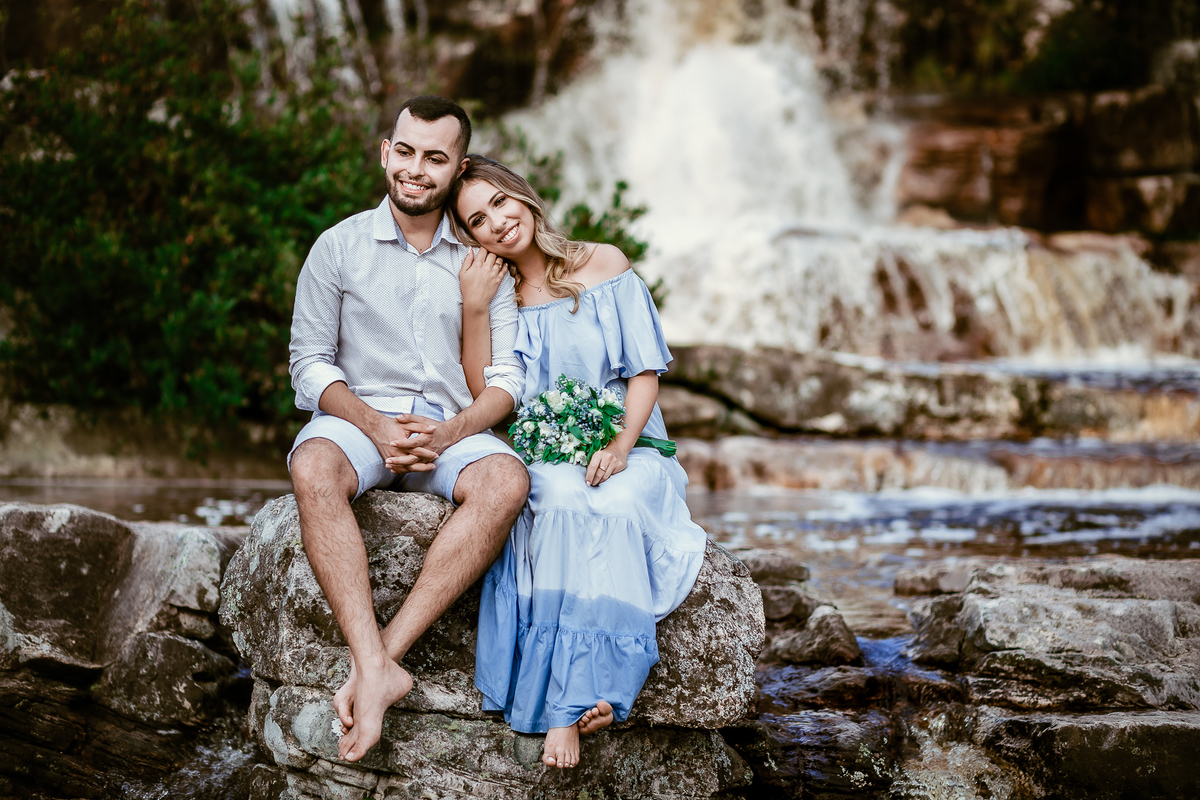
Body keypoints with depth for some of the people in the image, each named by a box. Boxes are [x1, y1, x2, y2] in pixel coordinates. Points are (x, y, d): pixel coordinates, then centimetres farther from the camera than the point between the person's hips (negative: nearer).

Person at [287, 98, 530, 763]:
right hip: (358, 414, -1)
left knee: (506, 481, -33)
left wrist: (451, 432, -15)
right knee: (314, 469, -37)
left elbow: (507, 374, 6)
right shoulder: (339, 247, 6)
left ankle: (377, 657, -37)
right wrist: (375, 425, -16)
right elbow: (310, 362, 2)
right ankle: (379, 670, -44)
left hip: (453, 426, 1)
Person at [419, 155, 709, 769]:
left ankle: (565, 704, -37)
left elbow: (645, 370, 2)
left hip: (625, 448, 0)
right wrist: (474, 310, -9)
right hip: (544, 457, 0)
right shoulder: (493, 292, 9)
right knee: (565, 502, -36)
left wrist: (622, 446, -14)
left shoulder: (604, 264, 5)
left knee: (614, 504, -36)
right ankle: (569, 705, -40)